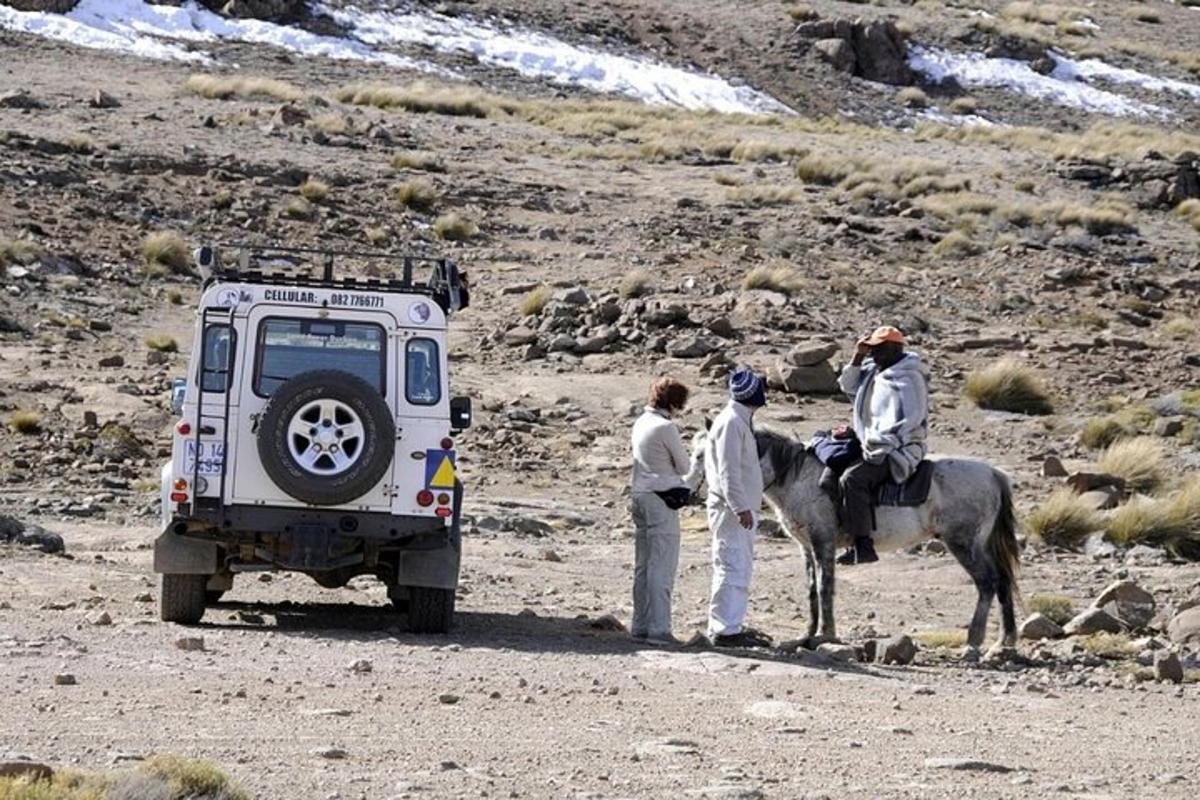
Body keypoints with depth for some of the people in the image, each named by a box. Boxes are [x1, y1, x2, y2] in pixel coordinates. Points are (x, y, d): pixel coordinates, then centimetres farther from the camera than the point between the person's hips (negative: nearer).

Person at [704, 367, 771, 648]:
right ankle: (725, 629, -11)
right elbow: (728, 471, -22)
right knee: (733, 568, -10)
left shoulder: (741, 421, 16)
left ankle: (729, 624, 24)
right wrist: (740, 507, -25)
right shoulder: (731, 422, -16)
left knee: (739, 569, 17)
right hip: (731, 509, -11)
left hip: (740, 508, 11)